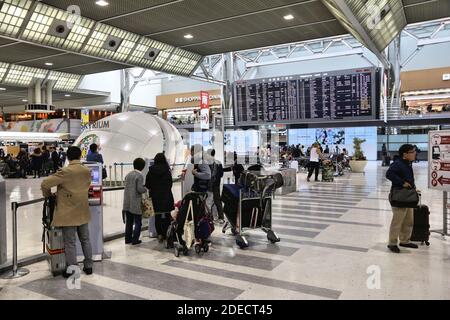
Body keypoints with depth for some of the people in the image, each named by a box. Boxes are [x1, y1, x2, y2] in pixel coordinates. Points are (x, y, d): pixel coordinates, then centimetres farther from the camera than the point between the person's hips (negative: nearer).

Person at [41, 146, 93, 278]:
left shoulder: (65, 172, -17)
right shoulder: (87, 171, 1)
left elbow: (45, 184, -16)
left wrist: (48, 195, 3)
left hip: (68, 214, -5)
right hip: (83, 212, 5)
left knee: (70, 243, 4)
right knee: (85, 240, 16)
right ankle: (88, 266, 24)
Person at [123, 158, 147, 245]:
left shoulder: (128, 175, 9)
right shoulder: (139, 175, -13)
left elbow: (126, 186, 11)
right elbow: (140, 189, -20)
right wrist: (145, 189, 1)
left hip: (127, 203, 7)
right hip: (136, 203, -7)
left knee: (129, 222, 15)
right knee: (138, 222, 4)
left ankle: (128, 239, 21)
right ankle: (135, 240, 4)